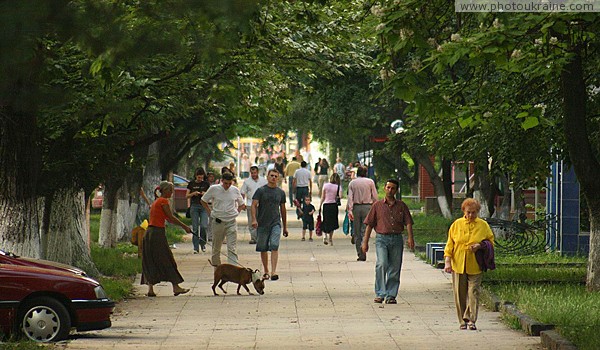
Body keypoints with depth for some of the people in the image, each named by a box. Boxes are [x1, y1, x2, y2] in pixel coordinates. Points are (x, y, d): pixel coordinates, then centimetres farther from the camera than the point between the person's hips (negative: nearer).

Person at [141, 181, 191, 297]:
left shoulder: (156, 201, 19)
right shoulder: (163, 201, -8)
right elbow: (171, 218, -11)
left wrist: (183, 226, 19)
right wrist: (185, 226, -3)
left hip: (149, 232, 9)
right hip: (158, 233, -9)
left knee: (150, 262, 7)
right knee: (167, 261, -2)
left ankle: (150, 289, 3)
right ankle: (175, 287, 3)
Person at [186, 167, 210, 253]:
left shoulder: (206, 184, 5)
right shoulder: (191, 184, 6)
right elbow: (187, 196, 8)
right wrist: (193, 193, -11)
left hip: (204, 206, -1)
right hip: (194, 206, 1)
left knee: (203, 226, -13)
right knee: (195, 228, -1)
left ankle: (203, 243, 11)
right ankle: (196, 248, 4)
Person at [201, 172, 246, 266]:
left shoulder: (235, 190, 4)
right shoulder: (214, 189, -2)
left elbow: (241, 205, 20)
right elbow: (203, 201, 9)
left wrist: (236, 212, 6)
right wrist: (210, 213, 2)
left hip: (231, 222, 0)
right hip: (218, 222, 0)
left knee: (232, 248, -8)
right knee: (216, 247, 10)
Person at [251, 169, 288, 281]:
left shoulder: (281, 192, 10)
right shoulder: (261, 191, 1)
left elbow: (283, 210, 17)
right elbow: (254, 205, -6)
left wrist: (285, 227, 19)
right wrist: (254, 219, -22)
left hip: (276, 223, 1)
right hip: (262, 224, -1)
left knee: (274, 246, -14)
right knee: (263, 249, 6)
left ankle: (273, 271, -21)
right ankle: (266, 271, 20)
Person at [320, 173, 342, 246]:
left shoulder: (325, 185, -3)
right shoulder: (338, 187, -5)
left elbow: (322, 197, 1)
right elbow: (340, 196, -17)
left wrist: (320, 206, 8)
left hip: (326, 205, 0)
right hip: (334, 205, 0)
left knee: (325, 222, 9)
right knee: (332, 222, 11)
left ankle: (325, 235, -14)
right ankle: (330, 239, 13)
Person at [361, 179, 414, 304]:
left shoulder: (401, 206, 11)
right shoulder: (377, 205, 8)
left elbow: (408, 222, 3)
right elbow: (369, 224, 9)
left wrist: (410, 237, -13)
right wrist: (365, 242, 4)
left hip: (397, 239, 2)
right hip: (382, 239, -2)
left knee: (394, 269, 3)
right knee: (382, 264, -21)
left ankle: (391, 295, 11)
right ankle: (380, 294, -16)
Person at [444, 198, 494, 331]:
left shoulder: (483, 225, 4)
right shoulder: (456, 225, 6)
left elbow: (491, 242, 11)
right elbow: (450, 244, 7)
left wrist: (480, 246, -9)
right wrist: (447, 261, -2)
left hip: (475, 266, -1)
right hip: (458, 265, 1)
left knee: (473, 293, -9)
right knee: (460, 294, 3)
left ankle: (471, 320, -8)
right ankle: (462, 321, 11)